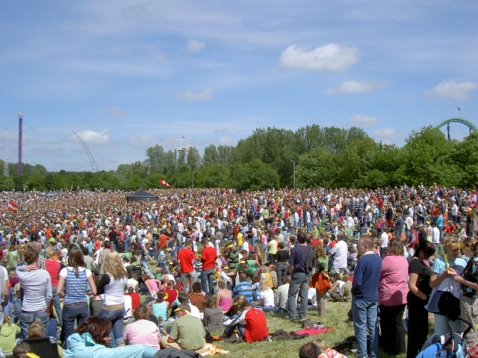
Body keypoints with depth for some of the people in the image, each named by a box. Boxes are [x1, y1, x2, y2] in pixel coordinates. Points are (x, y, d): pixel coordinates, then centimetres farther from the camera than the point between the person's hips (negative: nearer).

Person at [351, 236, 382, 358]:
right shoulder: (378, 259, 3)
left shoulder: (363, 260, -20)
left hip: (361, 298, -7)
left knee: (361, 328, 2)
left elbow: (357, 283, -21)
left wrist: (353, 291, -3)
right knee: (373, 326, 11)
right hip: (374, 297, 7)